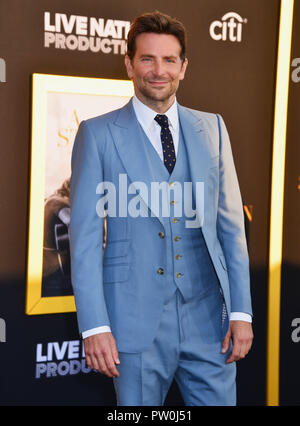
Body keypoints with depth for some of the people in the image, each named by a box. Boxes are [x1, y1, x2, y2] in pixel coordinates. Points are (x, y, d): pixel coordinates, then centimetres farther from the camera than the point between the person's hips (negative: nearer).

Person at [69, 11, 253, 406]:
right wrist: (94, 326, -10)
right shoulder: (98, 134, -1)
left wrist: (241, 311, 2)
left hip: (208, 316, 3)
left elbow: (231, 223, 8)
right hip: (137, 320, -2)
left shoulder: (212, 128, 9)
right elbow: (85, 235, -4)